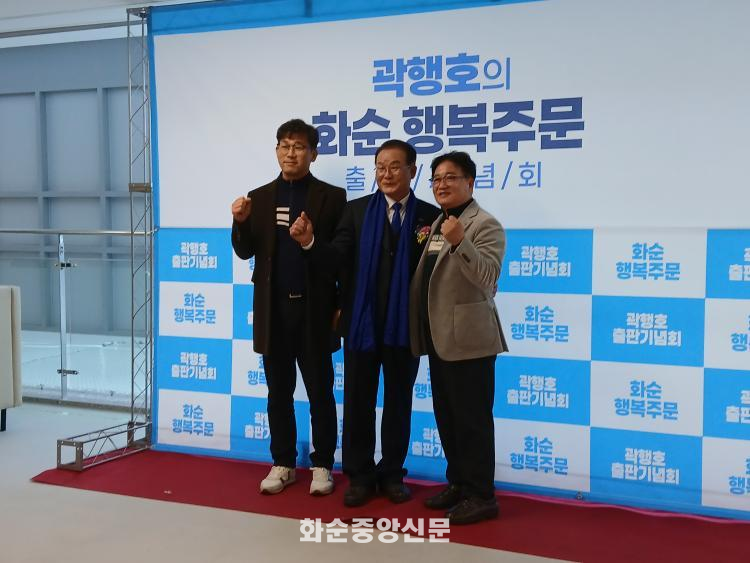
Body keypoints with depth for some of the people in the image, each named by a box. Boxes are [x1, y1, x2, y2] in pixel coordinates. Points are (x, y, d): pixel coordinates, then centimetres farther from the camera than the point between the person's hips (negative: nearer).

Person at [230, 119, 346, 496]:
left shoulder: (332, 197, 0)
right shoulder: (259, 198, 9)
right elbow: (245, 252, 5)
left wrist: (343, 306, -6)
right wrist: (241, 223, -14)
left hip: (314, 310, -3)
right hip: (273, 310, 3)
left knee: (320, 392, 5)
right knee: (279, 391, 10)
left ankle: (321, 465, 18)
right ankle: (283, 464, 22)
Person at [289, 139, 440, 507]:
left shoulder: (429, 215, -1)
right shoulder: (357, 210, 1)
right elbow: (337, 261, -9)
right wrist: (310, 242, -25)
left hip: (405, 324, 0)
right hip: (362, 322, 0)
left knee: (398, 402, 12)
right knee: (358, 402, 8)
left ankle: (392, 474, 27)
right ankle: (360, 476, 23)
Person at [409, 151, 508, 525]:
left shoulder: (485, 225, -9)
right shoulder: (437, 223, 17)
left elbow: (488, 277, -23)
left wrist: (459, 242, -33)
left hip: (467, 338, -9)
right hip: (439, 338, 9)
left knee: (472, 418, -3)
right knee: (446, 416, 15)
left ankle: (481, 495, 7)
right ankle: (458, 483, 28)